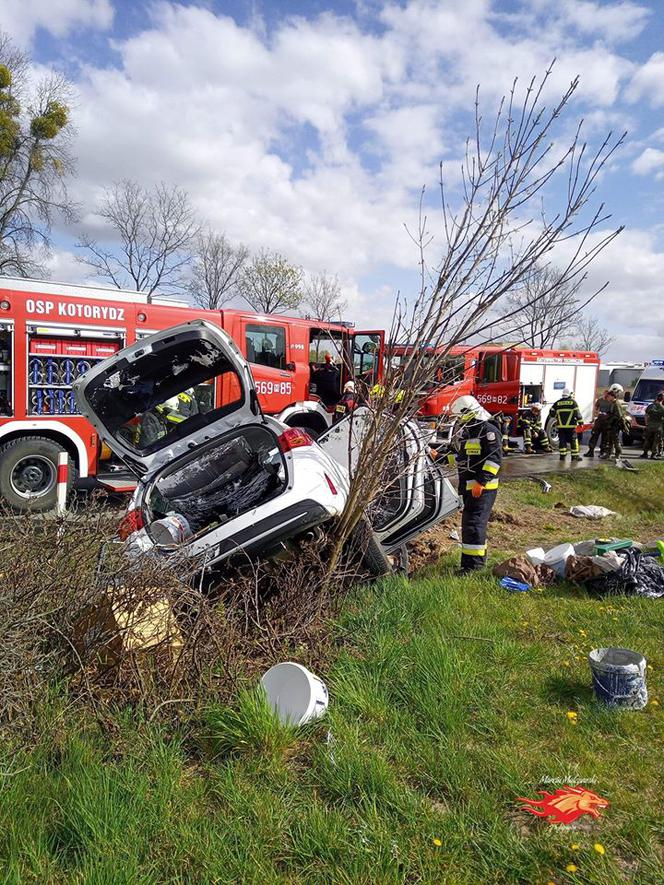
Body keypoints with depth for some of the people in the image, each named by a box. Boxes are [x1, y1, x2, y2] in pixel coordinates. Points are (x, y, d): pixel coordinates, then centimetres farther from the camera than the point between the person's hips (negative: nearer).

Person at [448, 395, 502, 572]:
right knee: (469, 522, 16)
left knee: (474, 523, -11)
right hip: (468, 487, 10)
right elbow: (457, 455, 26)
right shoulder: (465, 432, 17)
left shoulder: (488, 431, -12)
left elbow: (494, 458, -20)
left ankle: (474, 562, -7)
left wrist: (481, 482, -23)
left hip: (483, 488, -10)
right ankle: (479, 555, 30)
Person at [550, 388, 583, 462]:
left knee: (562, 440, 7)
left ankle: (562, 455, 5)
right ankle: (575, 455, 5)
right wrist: (580, 421, -1)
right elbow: (577, 413, -7)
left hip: (560, 425, 3)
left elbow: (552, 412, 8)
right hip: (571, 425, -3)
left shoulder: (557, 402, 7)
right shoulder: (573, 402, -2)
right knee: (573, 440, 4)